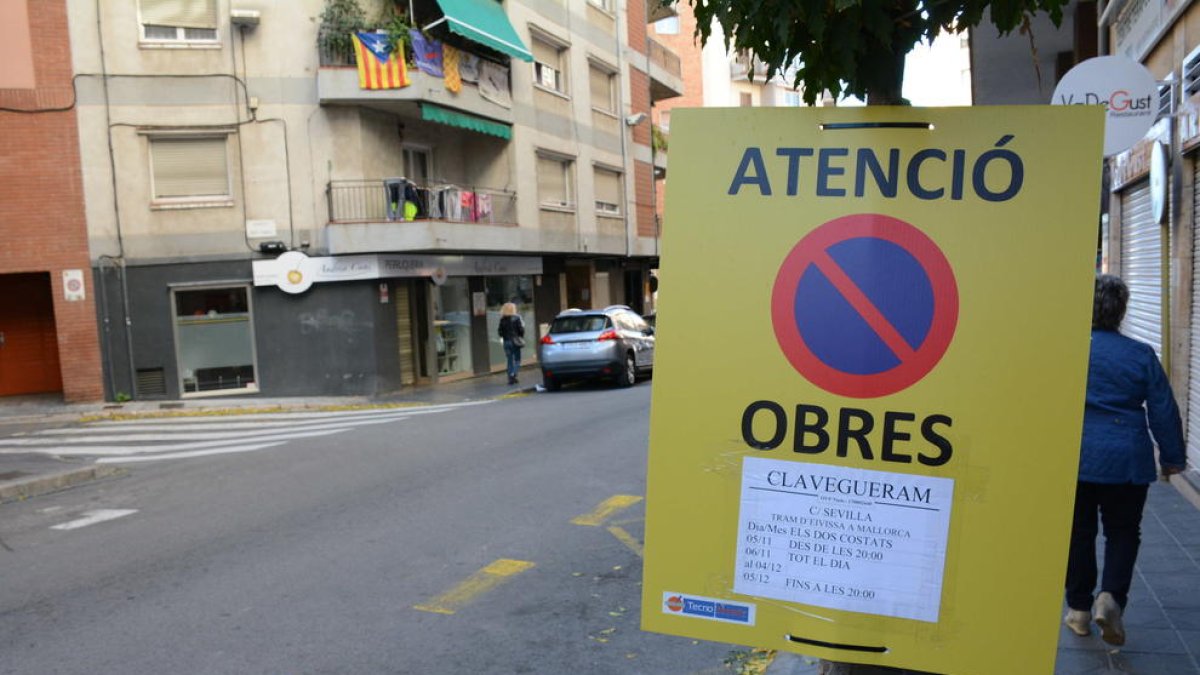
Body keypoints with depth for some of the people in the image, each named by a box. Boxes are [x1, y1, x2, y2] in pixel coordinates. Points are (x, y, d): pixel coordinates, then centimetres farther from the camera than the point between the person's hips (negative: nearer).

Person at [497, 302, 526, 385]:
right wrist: (521, 337, 6)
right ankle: (513, 374, -16)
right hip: (515, 341, -3)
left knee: (509, 361, 10)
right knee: (517, 359, 5)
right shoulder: (516, 318, -8)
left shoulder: (502, 319, 0)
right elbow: (521, 329, -11)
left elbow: (499, 330, -1)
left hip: (506, 342, 3)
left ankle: (511, 378, 8)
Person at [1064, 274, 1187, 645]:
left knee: (1079, 532, 12)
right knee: (1123, 531, 13)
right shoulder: (1141, 354, -4)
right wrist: (1172, 456, 13)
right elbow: (1163, 411, 1)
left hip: (1074, 459, 0)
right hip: (1126, 461, 0)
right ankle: (1111, 596, -6)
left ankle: (1079, 609, 18)